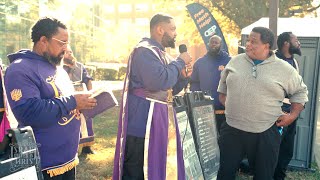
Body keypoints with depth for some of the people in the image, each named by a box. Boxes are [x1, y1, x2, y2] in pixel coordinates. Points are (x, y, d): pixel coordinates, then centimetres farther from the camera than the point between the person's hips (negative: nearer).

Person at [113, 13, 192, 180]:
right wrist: (180, 62, -13)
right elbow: (159, 81, -27)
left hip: (160, 120, 10)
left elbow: (170, 89, 23)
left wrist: (183, 76, 4)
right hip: (143, 122, -10)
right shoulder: (144, 51, -13)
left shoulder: (161, 54, 17)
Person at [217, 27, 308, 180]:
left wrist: (293, 115, 0)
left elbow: (300, 91, 10)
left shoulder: (284, 69, -3)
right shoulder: (235, 61, 4)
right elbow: (223, 85, 18)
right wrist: (226, 106, 10)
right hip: (232, 130, 2)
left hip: (265, 134, -1)